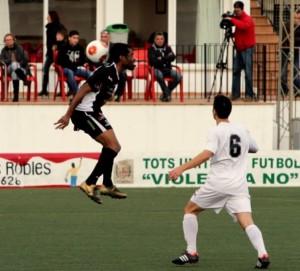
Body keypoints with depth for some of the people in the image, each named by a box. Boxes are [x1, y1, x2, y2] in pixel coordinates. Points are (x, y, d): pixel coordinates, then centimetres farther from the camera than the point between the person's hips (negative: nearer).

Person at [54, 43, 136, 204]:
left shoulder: (114, 73, 11)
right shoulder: (108, 73, -20)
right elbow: (83, 90, -22)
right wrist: (68, 115, -23)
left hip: (92, 112, 10)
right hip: (84, 112, -10)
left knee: (113, 147, 16)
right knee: (113, 146, -15)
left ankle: (107, 185, 25)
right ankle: (89, 184, -14)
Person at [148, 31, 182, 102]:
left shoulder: (167, 48, 14)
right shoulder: (151, 49, 3)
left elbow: (173, 57, -1)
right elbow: (153, 61, -11)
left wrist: (162, 59, -13)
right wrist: (167, 58, -9)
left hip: (167, 69, 4)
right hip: (157, 69, -4)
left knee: (179, 77, -22)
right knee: (159, 75, -41)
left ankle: (166, 93, -3)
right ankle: (167, 94, -26)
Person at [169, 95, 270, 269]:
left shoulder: (217, 132, -3)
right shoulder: (243, 131, 14)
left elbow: (207, 154, -19)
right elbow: (254, 148, 33)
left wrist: (182, 168, -23)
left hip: (218, 183, -4)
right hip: (239, 185, 4)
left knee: (190, 210, 17)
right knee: (247, 223, -7)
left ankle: (191, 253, 12)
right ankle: (263, 255, -31)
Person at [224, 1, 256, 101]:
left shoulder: (247, 19, -10)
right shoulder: (237, 18, 14)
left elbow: (243, 26, -33)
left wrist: (232, 20, -29)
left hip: (247, 49, -8)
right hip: (239, 49, 8)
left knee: (248, 72, -9)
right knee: (236, 71, 3)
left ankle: (249, 95, -5)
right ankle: (235, 94, 5)